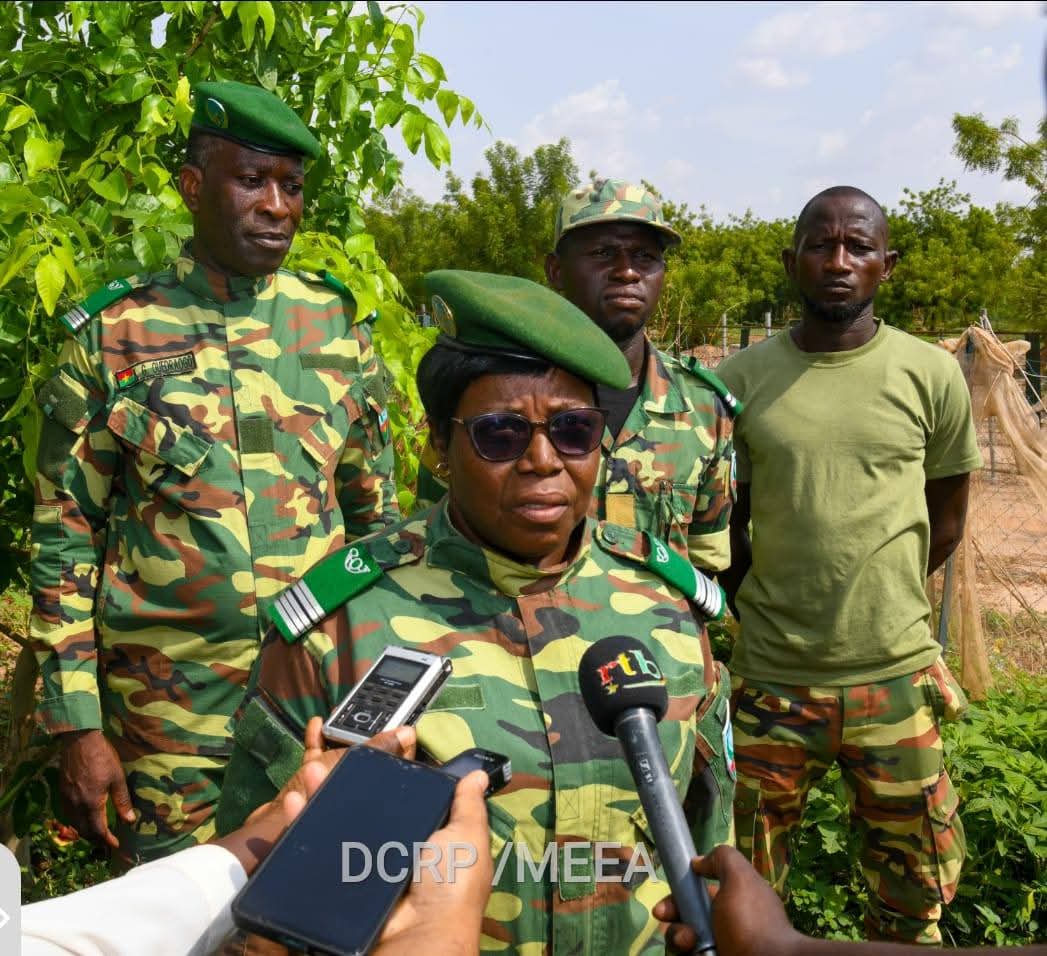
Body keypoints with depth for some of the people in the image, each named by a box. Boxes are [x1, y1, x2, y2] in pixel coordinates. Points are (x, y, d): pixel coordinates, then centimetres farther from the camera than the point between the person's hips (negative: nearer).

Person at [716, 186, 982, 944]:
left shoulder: (932, 376, -2)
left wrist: (878, 601, 7)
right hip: (772, 679, 0)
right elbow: (724, 525, 7)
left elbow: (946, 521, 8)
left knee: (914, 894, 16)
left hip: (896, 675, 0)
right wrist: (764, 615, 4)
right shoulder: (741, 380, -2)